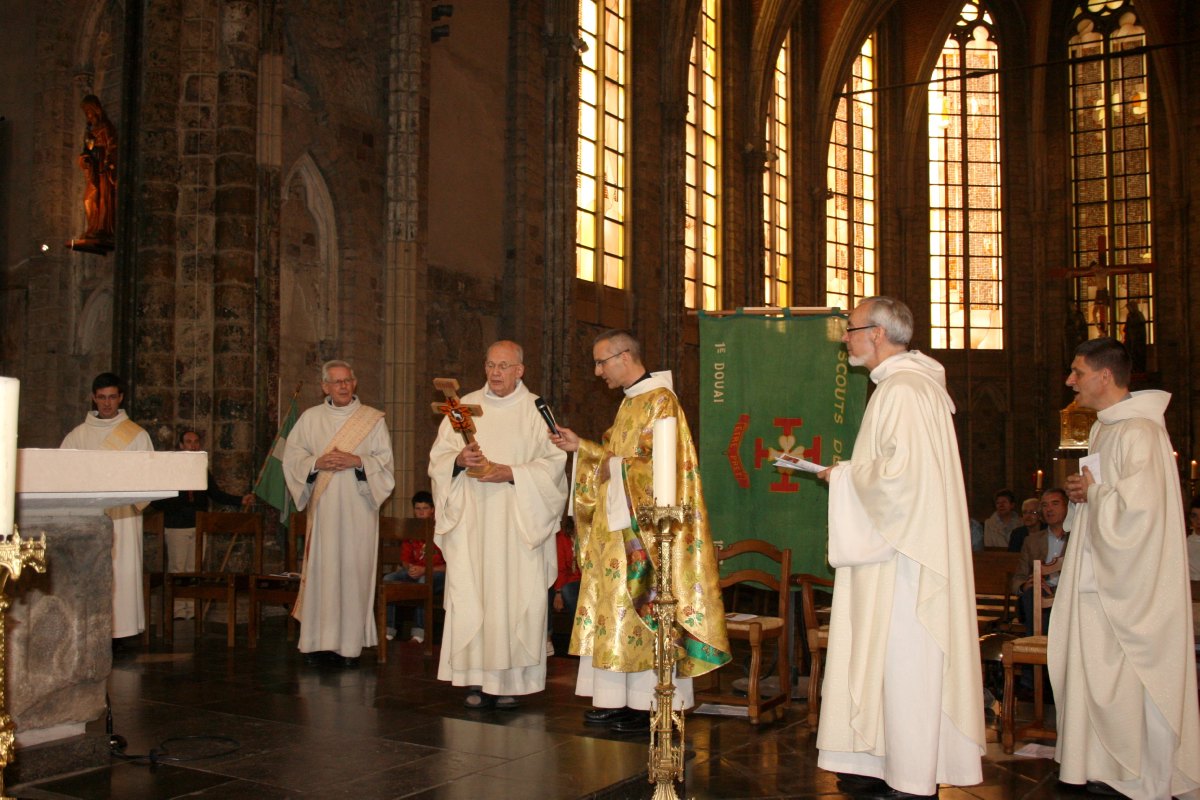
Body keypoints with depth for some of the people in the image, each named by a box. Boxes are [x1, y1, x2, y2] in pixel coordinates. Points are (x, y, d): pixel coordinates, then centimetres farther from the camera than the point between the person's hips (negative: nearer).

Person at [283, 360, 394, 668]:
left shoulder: (373, 419, 7)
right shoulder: (311, 418, 11)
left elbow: (385, 461, 3)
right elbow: (291, 456, 8)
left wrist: (357, 461, -13)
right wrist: (317, 463, -9)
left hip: (358, 508, -1)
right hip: (322, 507, 1)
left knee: (354, 569, -3)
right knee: (320, 569, -2)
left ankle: (350, 643, 2)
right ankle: (317, 641, 3)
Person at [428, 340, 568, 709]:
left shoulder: (537, 411, 5)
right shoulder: (466, 406, 13)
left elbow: (553, 464, -3)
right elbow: (438, 457, 11)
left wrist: (510, 473, -15)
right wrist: (459, 460, -10)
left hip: (518, 522, -2)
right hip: (471, 518, 2)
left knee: (515, 594, -5)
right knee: (471, 594, -3)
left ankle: (510, 678, 3)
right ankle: (478, 679, 3)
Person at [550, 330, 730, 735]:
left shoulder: (660, 400, -12)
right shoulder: (631, 401, 17)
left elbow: (660, 466, -20)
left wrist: (613, 468, -12)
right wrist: (582, 447, 14)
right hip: (618, 528, 9)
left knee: (645, 609, -5)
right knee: (615, 609, 9)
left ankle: (650, 705, 2)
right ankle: (617, 700, 14)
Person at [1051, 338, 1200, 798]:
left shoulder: (1138, 432, -18)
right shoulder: (1106, 428, 13)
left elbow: (1137, 505, -27)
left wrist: (1092, 493, -12)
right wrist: (1082, 492, 4)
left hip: (1132, 583, -10)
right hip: (1103, 577, 10)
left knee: (1128, 682, -1)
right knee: (1098, 671, 13)